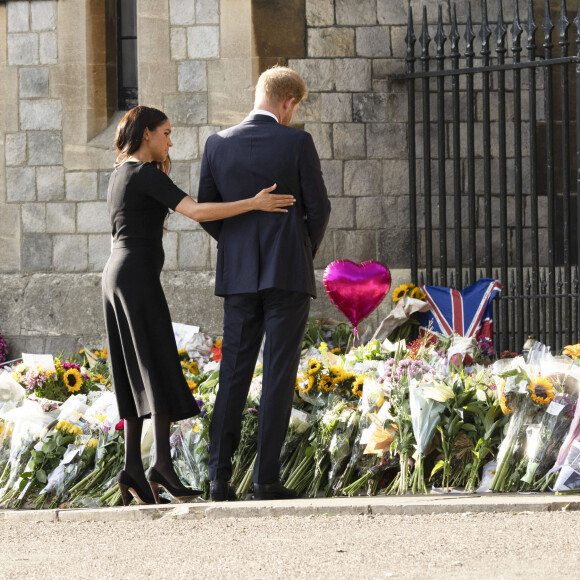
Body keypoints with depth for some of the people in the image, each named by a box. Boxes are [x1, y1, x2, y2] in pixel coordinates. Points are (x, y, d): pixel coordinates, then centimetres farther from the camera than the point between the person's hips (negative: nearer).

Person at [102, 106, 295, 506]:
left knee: (136, 374, 7)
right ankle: (163, 464, -16)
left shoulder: (120, 175, 17)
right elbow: (196, 211, -22)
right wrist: (254, 203, -20)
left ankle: (133, 468, 1)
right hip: (139, 277, -9)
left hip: (116, 277, 9)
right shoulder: (147, 174, -11)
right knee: (160, 367, -9)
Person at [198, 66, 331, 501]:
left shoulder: (218, 145, 3)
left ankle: (220, 477, 0)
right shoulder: (297, 143, -7)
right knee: (279, 374, -1)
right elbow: (319, 208, -4)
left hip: (240, 275, 3)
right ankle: (267, 477, -5)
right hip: (289, 273, -3)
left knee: (234, 373, 7)